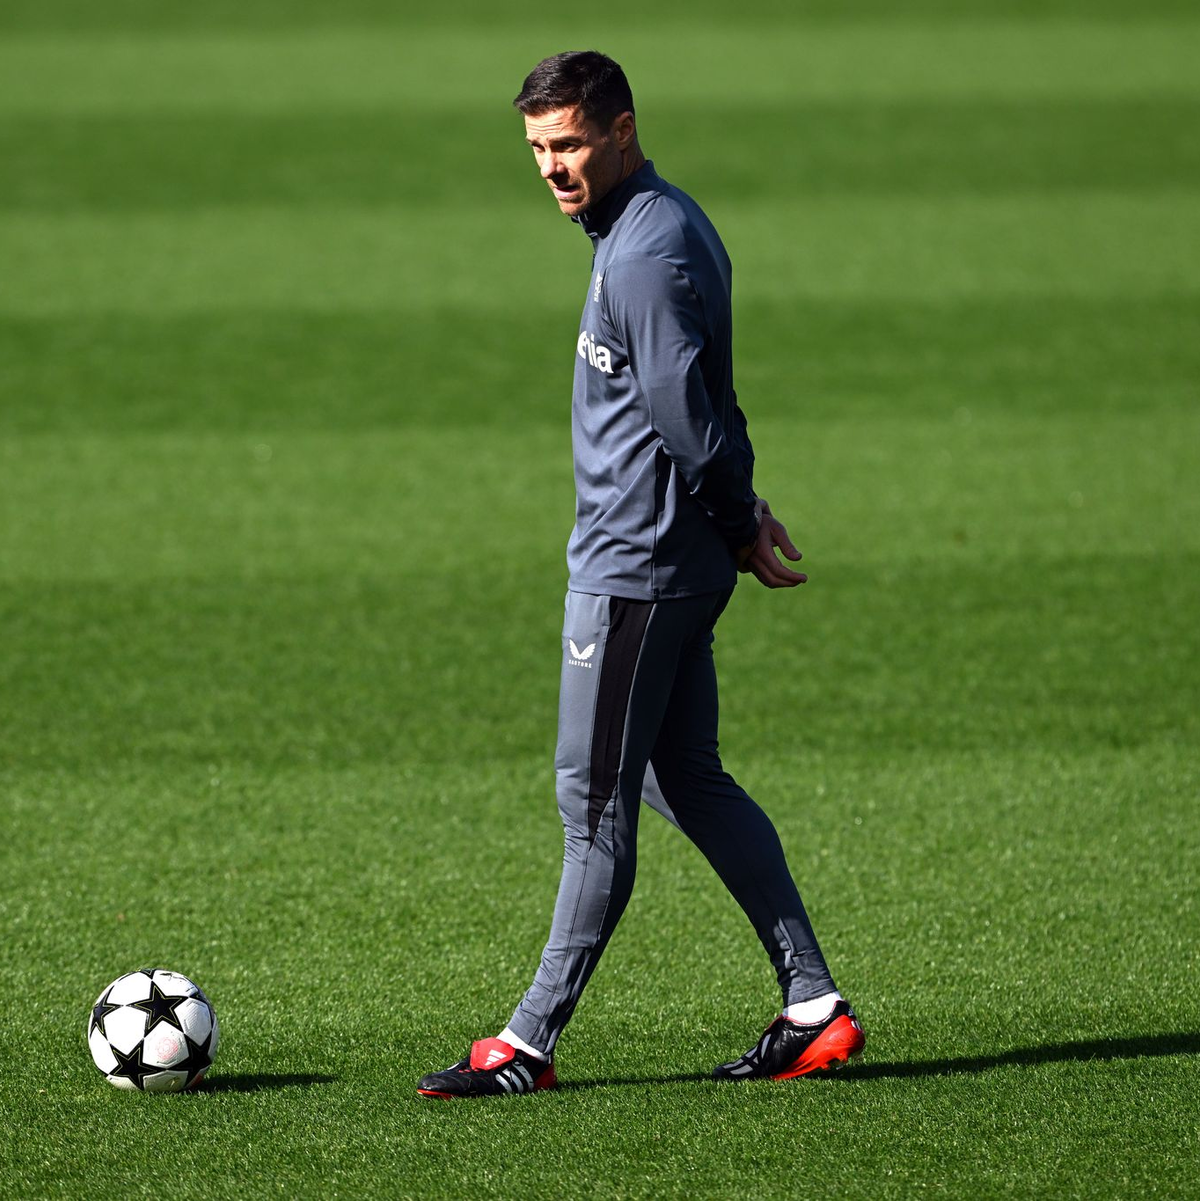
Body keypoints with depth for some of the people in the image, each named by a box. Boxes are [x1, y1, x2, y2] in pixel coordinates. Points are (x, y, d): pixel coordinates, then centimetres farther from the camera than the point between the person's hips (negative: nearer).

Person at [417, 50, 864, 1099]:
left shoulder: (647, 253, -19)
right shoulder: (668, 227, 14)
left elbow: (686, 415, -22)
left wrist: (738, 522, -8)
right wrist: (743, 515, 11)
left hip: (635, 568, -11)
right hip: (681, 564, 11)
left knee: (595, 803, -4)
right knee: (687, 782, 14)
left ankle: (531, 1043, 3)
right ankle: (815, 1010, 14)